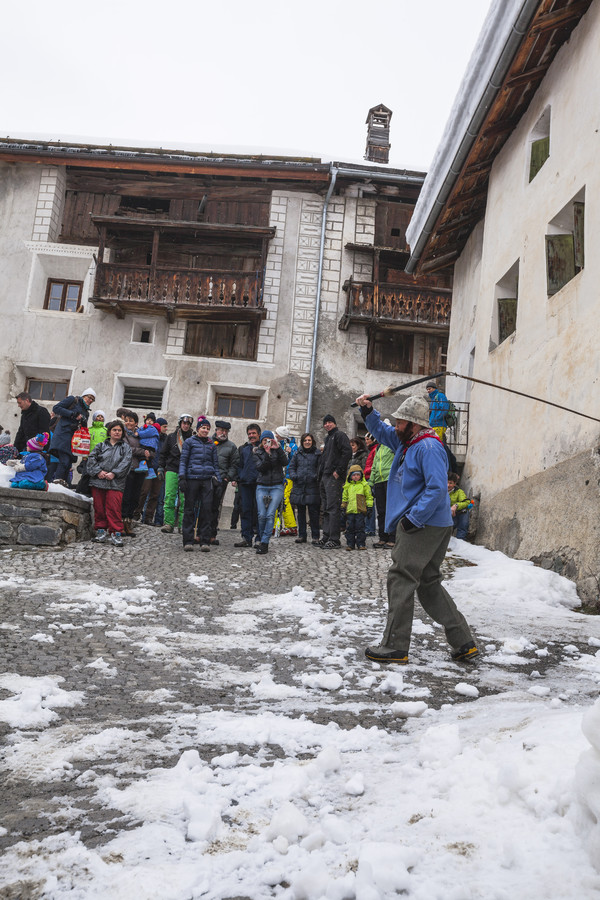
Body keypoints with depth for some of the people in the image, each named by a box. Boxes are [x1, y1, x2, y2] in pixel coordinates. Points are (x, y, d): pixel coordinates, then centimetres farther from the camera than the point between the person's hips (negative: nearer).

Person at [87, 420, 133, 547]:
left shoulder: (126, 447, 13)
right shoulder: (101, 446, 17)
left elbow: (126, 462, -2)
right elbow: (91, 458, 5)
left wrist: (114, 473, -14)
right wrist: (98, 471, -10)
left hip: (115, 483, -2)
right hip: (98, 481, 2)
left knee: (114, 508, -10)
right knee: (99, 507, 4)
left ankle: (116, 533, -6)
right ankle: (101, 531, 13)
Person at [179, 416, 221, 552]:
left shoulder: (211, 445, 15)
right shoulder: (190, 442, 6)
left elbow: (215, 463, 18)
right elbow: (183, 461, 2)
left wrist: (218, 480, 10)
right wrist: (182, 478, -7)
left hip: (207, 480, 3)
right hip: (192, 478, -2)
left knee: (206, 509, -4)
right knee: (189, 509, 1)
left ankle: (205, 541, 0)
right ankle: (188, 541, 6)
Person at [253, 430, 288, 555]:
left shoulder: (278, 450, 9)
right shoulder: (258, 452, 9)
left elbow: (285, 462, -9)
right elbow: (260, 468, -6)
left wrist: (278, 448, -17)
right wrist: (267, 455, -18)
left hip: (276, 486, -1)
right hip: (262, 486, 1)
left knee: (270, 514, -13)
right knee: (262, 515, -9)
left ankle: (264, 543, -12)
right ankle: (261, 539, 10)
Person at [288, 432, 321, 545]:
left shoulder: (317, 453, 4)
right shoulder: (297, 454, 13)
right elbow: (291, 467, 14)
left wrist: (317, 476, -17)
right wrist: (293, 475, -5)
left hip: (312, 487, -3)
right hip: (299, 487, 3)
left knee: (313, 512, -4)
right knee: (301, 512, 9)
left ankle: (315, 537, 3)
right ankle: (302, 535, 18)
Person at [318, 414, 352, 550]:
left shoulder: (339, 435, -5)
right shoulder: (328, 438, 24)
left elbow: (347, 452, -18)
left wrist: (339, 471, -20)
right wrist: (322, 474, 18)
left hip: (334, 477, -10)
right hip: (325, 477, 10)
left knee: (333, 508, -12)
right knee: (326, 509, 12)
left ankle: (334, 540, -12)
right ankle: (326, 537, 18)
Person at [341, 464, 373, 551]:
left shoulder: (364, 485, 3)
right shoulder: (347, 486, 13)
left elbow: (369, 497, 5)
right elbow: (344, 498, 19)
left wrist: (369, 507, 0)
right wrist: (343, 508, 15)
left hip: (360, 511, -3)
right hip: (350, 511, 3)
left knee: (360, 527, -3)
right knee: (350, 528, 3)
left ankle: (361, 544, 5)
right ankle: (350, 544, 10)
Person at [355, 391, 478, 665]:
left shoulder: (428, 447, -16)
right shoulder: (408, 442, 15)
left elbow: (437, 489, -24)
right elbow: (381, 432, 29)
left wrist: (413, 519, -23)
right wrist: (368, 412, 12)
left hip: (424, 526, -10)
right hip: (424, 525, 10)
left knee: (400, 580, -6)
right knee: (429, 583, 13)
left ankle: (395, 647, 1)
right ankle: (463, 643, 18)